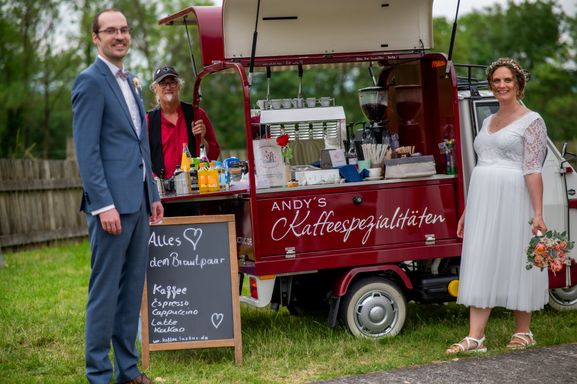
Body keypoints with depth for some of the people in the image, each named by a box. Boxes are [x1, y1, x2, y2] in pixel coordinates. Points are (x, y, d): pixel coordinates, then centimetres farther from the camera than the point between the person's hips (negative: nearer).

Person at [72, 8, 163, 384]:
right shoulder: (91, 81, -8)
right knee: (105, 290, -2)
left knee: (133, 288, 12)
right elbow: (87, 150, -14)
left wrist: (153, 195, 18)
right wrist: (104, 205, -19)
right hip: (112, 203, -8)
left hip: (138, 202, 8)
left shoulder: (129, 81, 18)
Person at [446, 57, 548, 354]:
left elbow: (532, 171, -11)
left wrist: (538, 214, -18)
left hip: (513, 200, -6)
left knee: (516, 262, 1)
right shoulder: (488, 122, 17)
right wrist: (466, 212, 18)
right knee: (480, 265, 2)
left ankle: (523, 332, 15)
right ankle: (475, 338, 2)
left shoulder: (531, 121, -3)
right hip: (482, 202, 7)